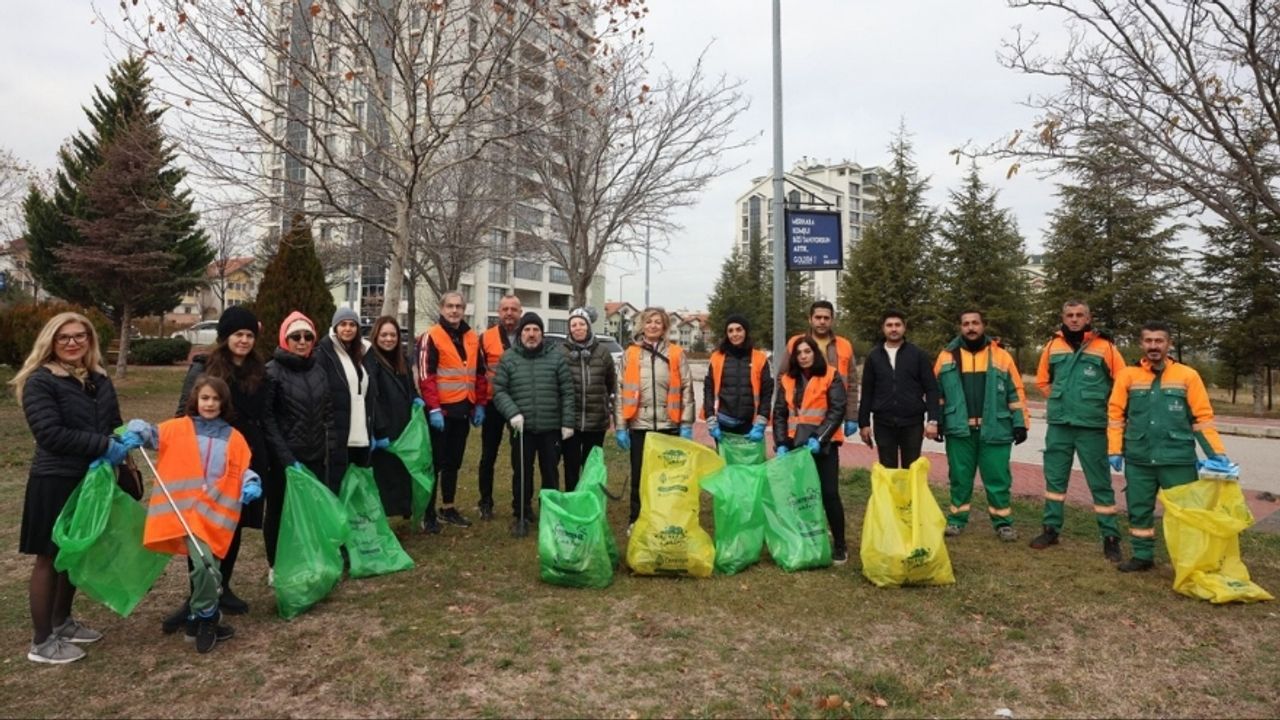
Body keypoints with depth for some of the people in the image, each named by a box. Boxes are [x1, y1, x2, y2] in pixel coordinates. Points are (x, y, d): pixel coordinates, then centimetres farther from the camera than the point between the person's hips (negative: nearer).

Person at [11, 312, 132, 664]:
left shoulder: (100, 381, 10)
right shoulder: (40, 381, -10)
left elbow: (113, 424, 14)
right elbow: (50, 433, -20)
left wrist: (127, 438, -7)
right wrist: (104, 444, -22)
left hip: (92, 480, 7)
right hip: (54, 481, -6)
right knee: (49, 559, 3)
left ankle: (62, 622, 33)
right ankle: (41, 641, 14)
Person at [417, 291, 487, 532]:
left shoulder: (472, 339, 12)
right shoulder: (431, 337, -7)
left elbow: (480, 374, 16)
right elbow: (425, 377, -13)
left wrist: (480, 404, 9)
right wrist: (433, 408, -19)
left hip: (463, 409, 6)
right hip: (440, 410, -6)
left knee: (454, 462, 15)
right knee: (435, 462, 0)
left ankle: (447, 508, 27)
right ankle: (428, 513, 10)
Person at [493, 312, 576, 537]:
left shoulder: (556, 357, 2)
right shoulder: (508, 359, 3)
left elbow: (567, 392, 1)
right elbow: (499, 391, 0)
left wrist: (567, 422, -3)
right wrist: (512, 413, -15)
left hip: (551, 427, 0)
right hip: (522, 428, 0)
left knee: (551, 473, 10)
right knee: (522, 473, 8)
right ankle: (521, 515, 22)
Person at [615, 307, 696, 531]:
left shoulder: (676, 353, 4)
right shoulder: (630, 354, 5)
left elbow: (686, 389, 1)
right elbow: (622, 391, 2)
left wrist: (686, 424, -5)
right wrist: (620, 426, -3)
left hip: (669, 425, 0)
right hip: (639, 425, 1)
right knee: (639, 476, 9)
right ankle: (636, 521, 23)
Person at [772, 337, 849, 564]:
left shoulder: (831, 376, -3)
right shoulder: (787, 380, 10)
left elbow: (837, 410, -9)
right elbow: (780, 413, 8)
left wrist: (819, 438, -18)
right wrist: (781, 443, -4)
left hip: (823, 445, -4)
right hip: (795, 444, 4)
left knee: (829, 494, -2)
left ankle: (840, 545, 11)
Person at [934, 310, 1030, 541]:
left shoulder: (1000, 356, 4)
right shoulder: (947, 356, 5)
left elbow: (1015, 392, 6)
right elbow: (936, 391, 9)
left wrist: (1020, 423, 2)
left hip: (994, 429, 0)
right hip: (959, 429, 1)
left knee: (997, 478, 5)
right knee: (960, 477, 9)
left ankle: (1003, 523, 19)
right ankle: (956, 519, 21)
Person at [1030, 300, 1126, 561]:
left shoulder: (1104, 347, -4)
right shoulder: (1053, 345, 6)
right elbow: (1043, 381, 19)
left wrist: (1098, 404, -1)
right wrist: (1060, 401, 11)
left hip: (1092, 427, -3)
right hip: (1058, 425, 3)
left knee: (1100, 482, 3)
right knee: (1054, 478, 10)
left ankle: (1110, 537, 14)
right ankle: (1051, 529, 21)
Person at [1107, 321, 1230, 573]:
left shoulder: (1188, 376, 0)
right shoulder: (1127, 375, 2)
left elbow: (1202, 418, 2)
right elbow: (1115, 414, 3)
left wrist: (1217, 453, -5)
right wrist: (1114, 450, -2)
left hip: (1178, 459, -1)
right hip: (1138, 459, 1)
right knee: (1139, 509, 9)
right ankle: (1143, 556, 24)